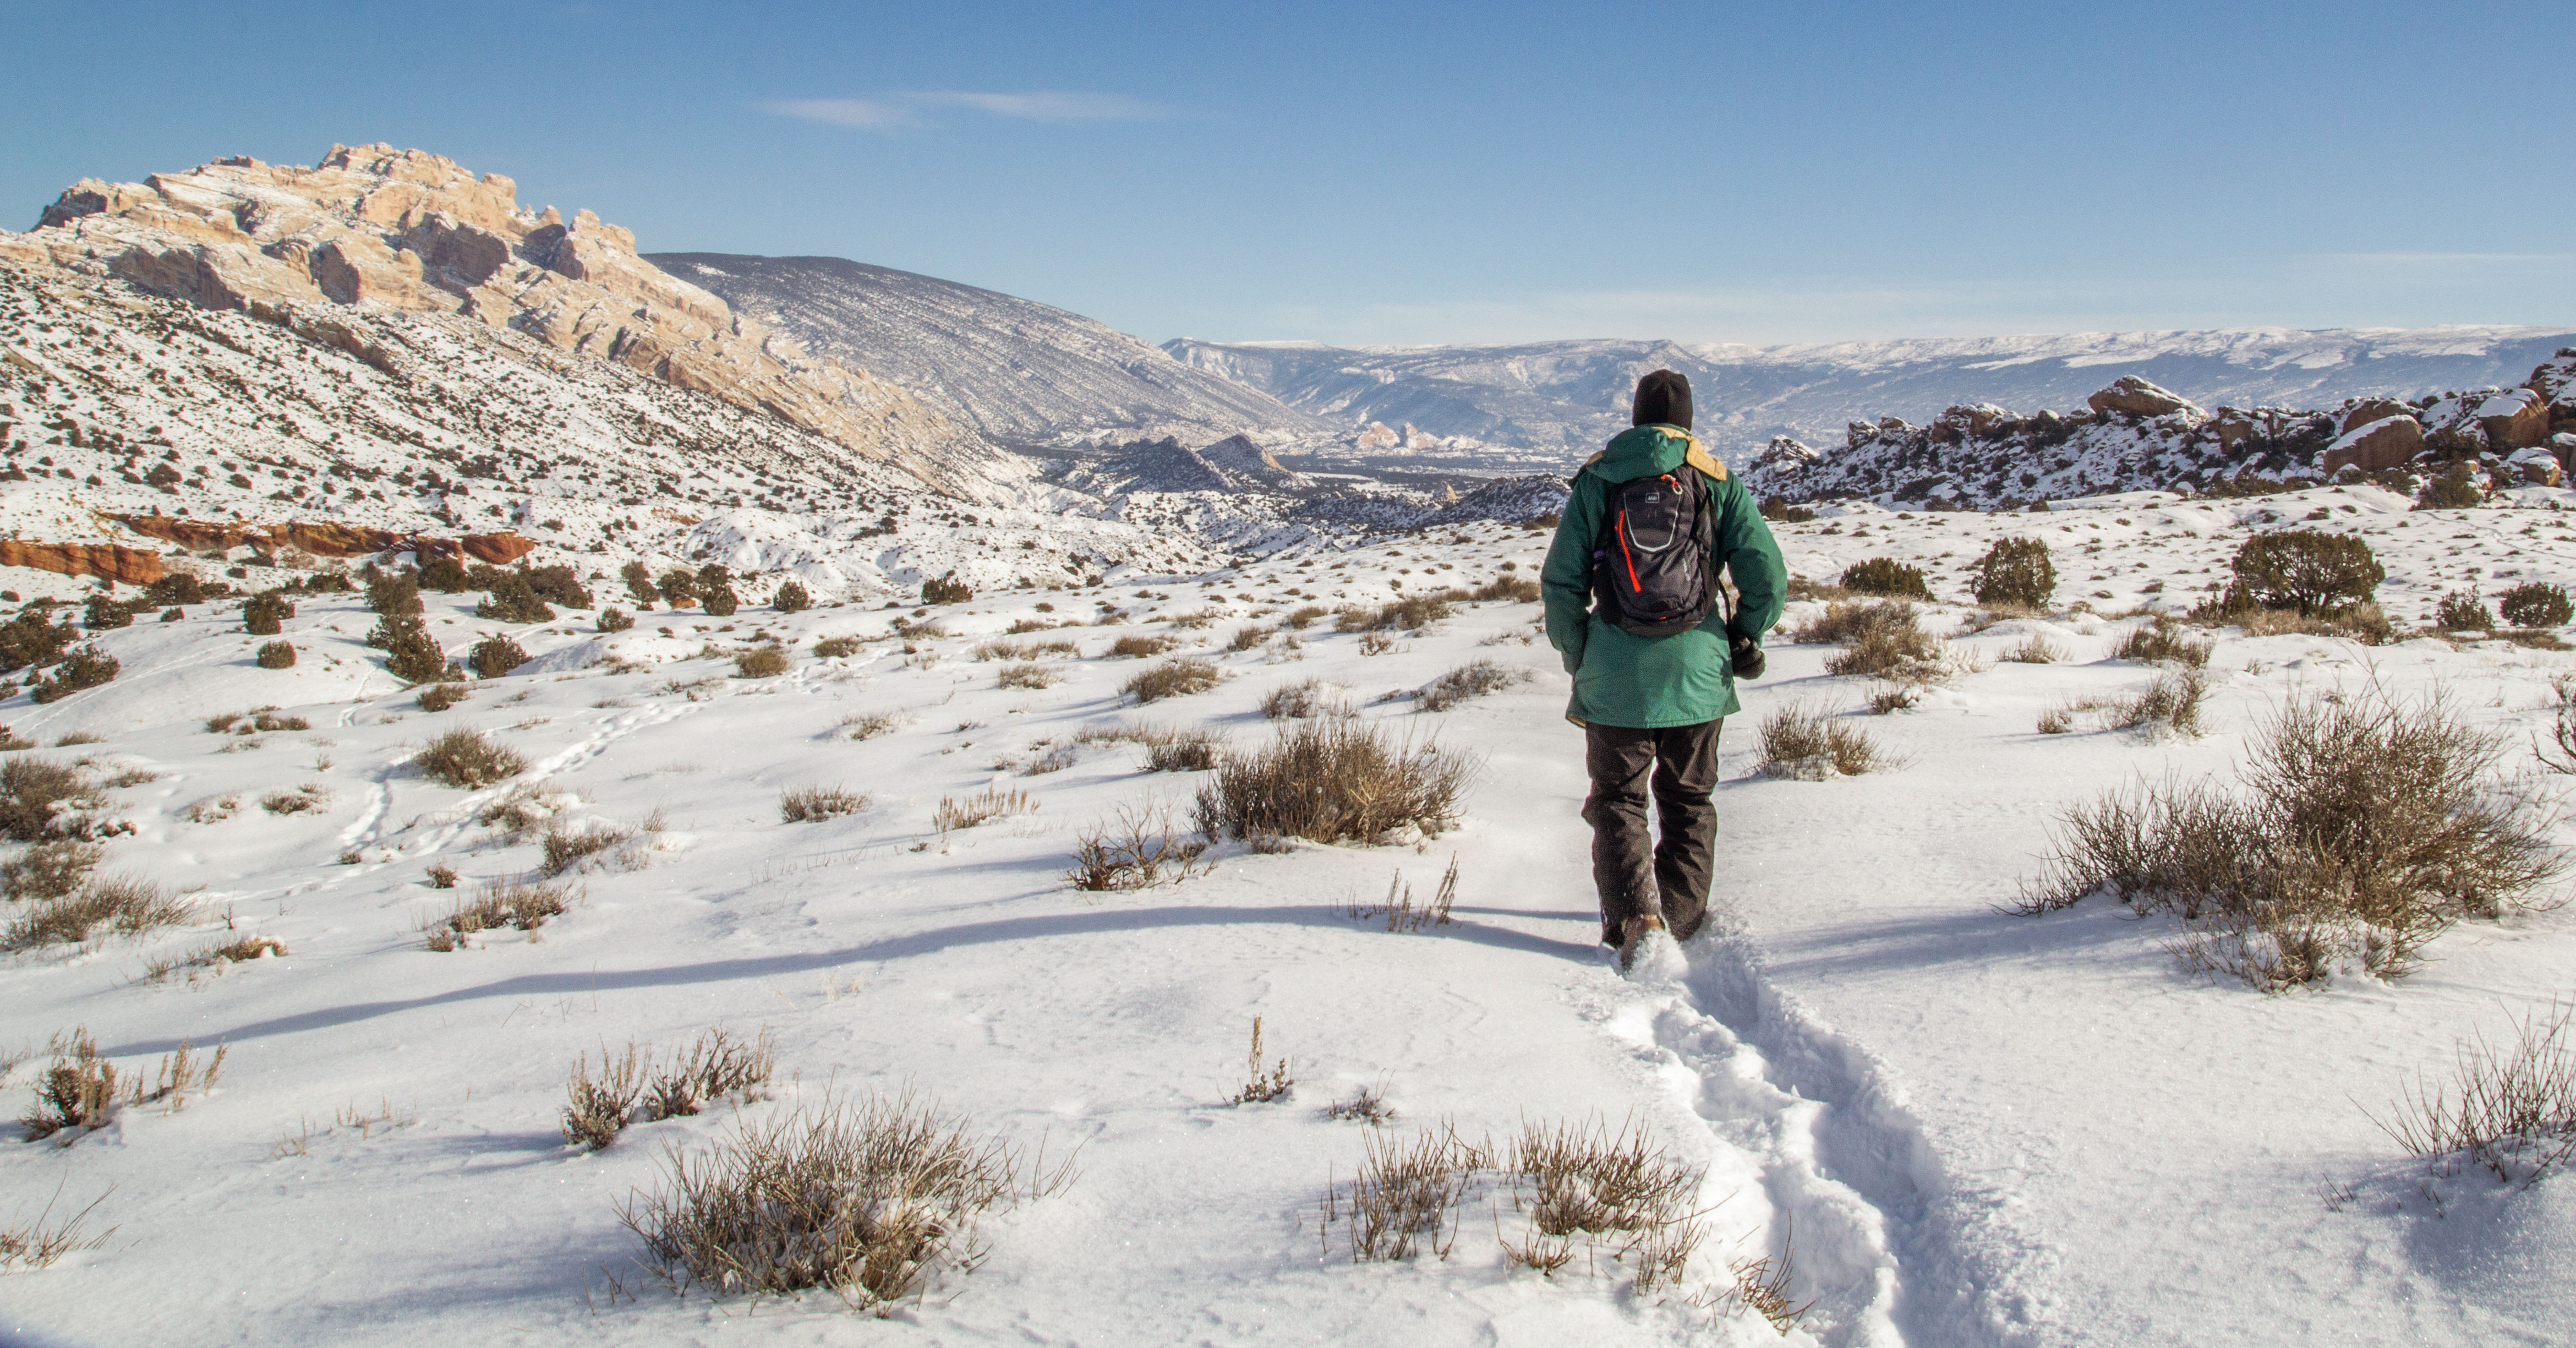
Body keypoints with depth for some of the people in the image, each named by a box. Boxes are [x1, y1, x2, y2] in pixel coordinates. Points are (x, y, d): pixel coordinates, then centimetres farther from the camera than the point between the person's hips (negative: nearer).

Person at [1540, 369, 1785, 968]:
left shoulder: (1596, 480, 1)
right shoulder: (1719, 481, 3)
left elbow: (1561, 581, -2)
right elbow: (1768, 577, -2)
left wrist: (1576, 658, 10)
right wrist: (1744, 640, 15)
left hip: (1615, 675, -1)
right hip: (1698, 671, 1)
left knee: (1617, 798, 8)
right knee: (1688, 799, 18)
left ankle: (1635, 918, -8)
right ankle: (1684, 918, 22)